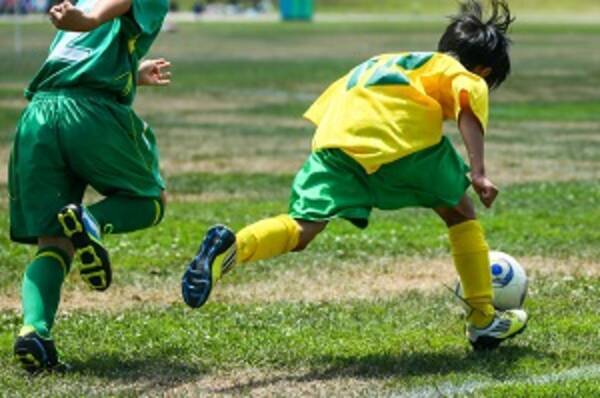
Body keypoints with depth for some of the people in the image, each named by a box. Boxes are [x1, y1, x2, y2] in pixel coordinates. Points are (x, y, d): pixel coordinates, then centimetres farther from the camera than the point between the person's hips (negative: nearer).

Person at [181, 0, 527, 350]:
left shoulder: (390, 60, 42)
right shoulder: (466, 77, 24)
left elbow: (331, 102, 35)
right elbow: (468, 111, 0)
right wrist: (479, 173, -9)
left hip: (337, 136, 4)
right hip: (405, 135, -4)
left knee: (303, 228, -5)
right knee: (459, 212, 19)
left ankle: (232, 246, -35)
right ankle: (484, 321, 20)